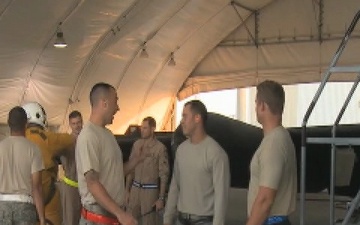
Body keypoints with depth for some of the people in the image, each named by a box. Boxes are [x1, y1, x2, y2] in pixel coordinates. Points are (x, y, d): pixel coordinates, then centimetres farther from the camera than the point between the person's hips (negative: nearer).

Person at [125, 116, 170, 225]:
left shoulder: (160, 148, -11)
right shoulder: (136, 144, 5)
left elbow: (164, 175, -10)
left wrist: (161, 198, -10)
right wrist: (127, 190, 10)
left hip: (150, 190, -5)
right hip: (135, 189, 5)